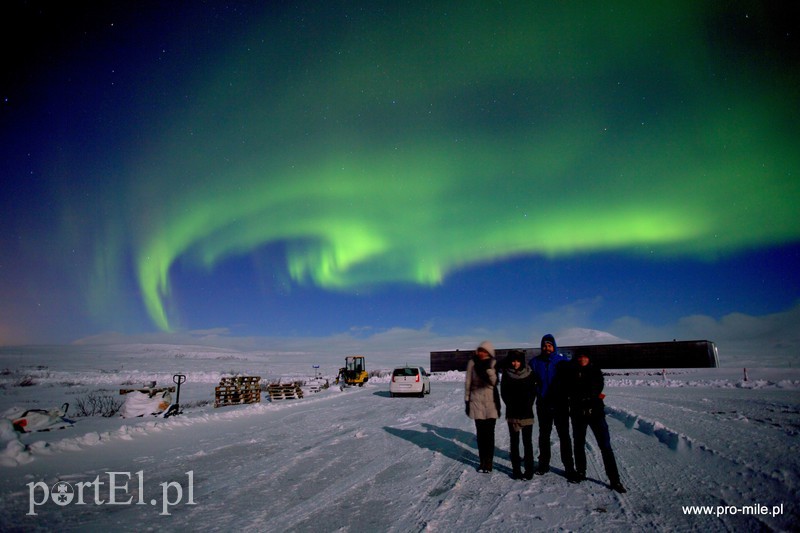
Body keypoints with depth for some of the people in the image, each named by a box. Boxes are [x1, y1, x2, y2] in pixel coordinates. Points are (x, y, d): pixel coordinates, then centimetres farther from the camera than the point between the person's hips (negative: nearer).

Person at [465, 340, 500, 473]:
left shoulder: (493, 364, -3)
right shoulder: (472, 363, -3)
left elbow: (494, 381, -15)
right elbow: (468, 383, 2)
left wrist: (488, 368, -28)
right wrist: (467, 400, 2)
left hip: (491, 402, 0)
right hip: (476, 401, 0)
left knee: (489, 432, 2)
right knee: (480, 432, 5)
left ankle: (488, 461, 13)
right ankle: (483, 461, 16)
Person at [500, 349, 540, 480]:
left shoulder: (530, 374, -3)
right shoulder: (506, 375, -1)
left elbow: (533, 393, 1)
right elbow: (504, 393, 2)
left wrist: (527, 405, -7)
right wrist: (511, 404, -7)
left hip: (526, 413, -1)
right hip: (512, 413, 1)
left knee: (527, 442, 2)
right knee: (514, 442, 8)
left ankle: (529, 470, 11)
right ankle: (516, 469, 16)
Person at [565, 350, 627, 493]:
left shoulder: (595, 371, 2)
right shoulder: (571, 373, 3)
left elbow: (596, 389, -7)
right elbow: (570, 391, -3)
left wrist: (580, 394, -7)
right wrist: (591, 395, -5)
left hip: (596, 412, -1)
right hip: (578, 413, 1)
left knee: (605, 445, -4)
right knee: (579, 444, 13)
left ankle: (614, 480, 3)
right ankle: (581, 473, 30)